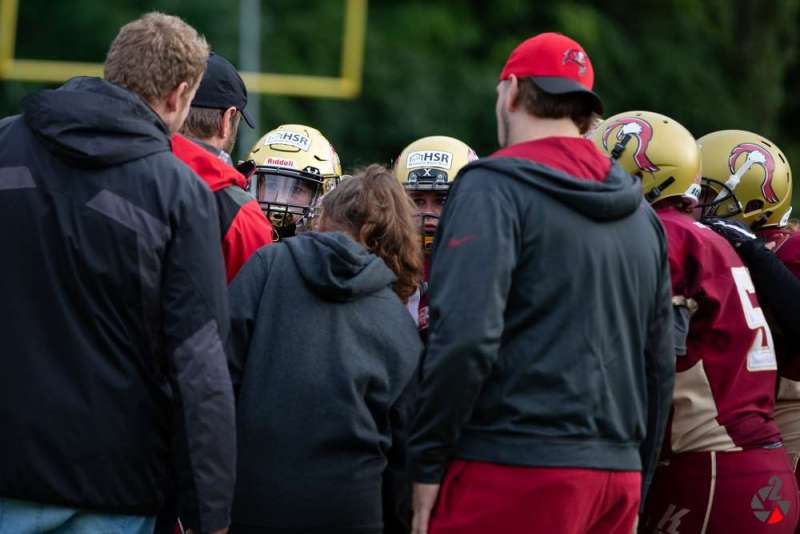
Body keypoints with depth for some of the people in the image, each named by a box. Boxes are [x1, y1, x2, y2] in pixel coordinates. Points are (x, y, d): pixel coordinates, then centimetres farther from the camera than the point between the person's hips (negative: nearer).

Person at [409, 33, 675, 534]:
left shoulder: (497, 187, -5)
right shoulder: (639, 212, 18)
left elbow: (465, 337, -17)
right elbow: (659, 364, 20)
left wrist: (427, 464, -11)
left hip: (516, 465, -7)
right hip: (617, 474, 7)